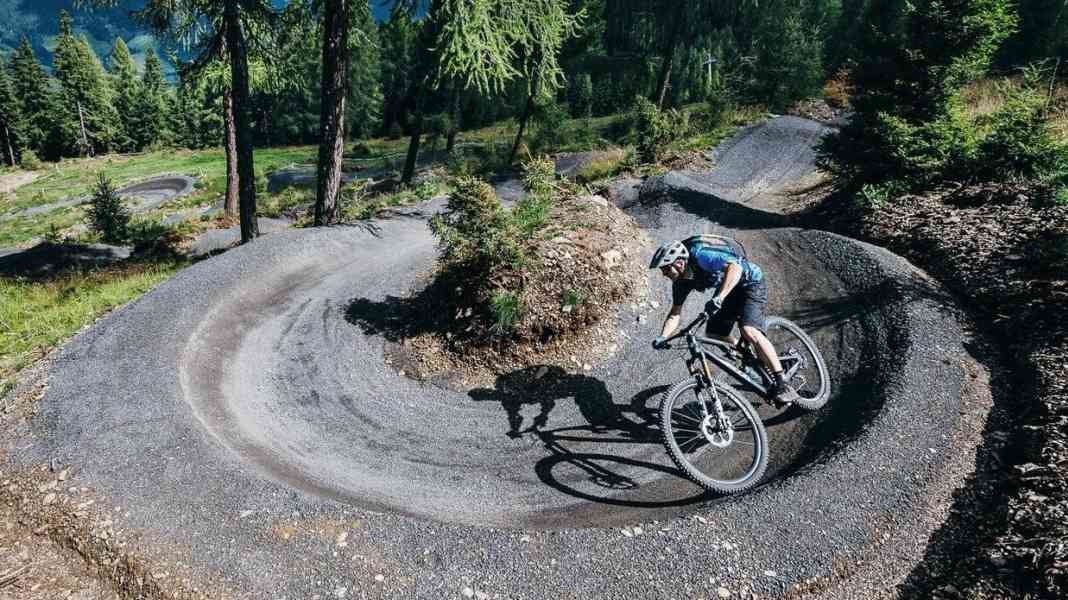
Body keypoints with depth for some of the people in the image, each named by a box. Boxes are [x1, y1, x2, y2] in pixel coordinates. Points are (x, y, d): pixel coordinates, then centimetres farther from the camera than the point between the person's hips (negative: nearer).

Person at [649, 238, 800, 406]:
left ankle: (782, 385, -19)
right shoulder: (681, 282, -7)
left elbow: (735, 268, -45)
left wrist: (718, 298, -55)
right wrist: (662, 338, -19)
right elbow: (675, 313, -3)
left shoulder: (700, 256, -31)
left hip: (751, 282, -8)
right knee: (713, 332, 2)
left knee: (749, 331, -26)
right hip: (730, 291, 8)